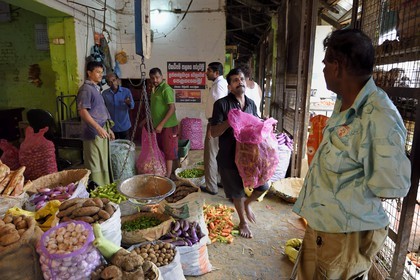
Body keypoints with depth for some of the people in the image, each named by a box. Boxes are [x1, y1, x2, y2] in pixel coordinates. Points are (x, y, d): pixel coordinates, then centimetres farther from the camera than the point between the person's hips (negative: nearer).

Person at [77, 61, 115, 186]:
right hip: (93, 133, -10)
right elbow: (83, 111, -19)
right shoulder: (86, 89, -11)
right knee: (95, 166, -3)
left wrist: (108, 128, 22)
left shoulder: (96, 88, 18)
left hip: (101, 132, 10)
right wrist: (98, 128, -25)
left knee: (104, 164, 15)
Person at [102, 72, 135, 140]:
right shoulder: (104, 93, 2)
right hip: (111, 126, 2)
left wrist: (129, 103, -32)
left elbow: (132, 106, -9)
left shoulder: (126, 91, -3)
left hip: (124, 125, -1)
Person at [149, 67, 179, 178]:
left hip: (167, 126, -9)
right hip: (158, 125, 9)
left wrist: (161, 124, -23)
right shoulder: (155, 88, 12)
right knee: (160, 150, 16)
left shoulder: (166, 89, -15)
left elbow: (172, 108, -21)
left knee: (168, 151, -1)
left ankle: (168, 176, 7)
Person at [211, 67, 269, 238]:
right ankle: (243, 221, 39)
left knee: (263, 186, 5)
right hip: (229, 156, -4)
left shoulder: (251, 104, 7)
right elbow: (214, 133, -12)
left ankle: (247, 203, 39)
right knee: (237, 192, 12)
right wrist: (229, 120, -28)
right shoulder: (222, 104, -10)